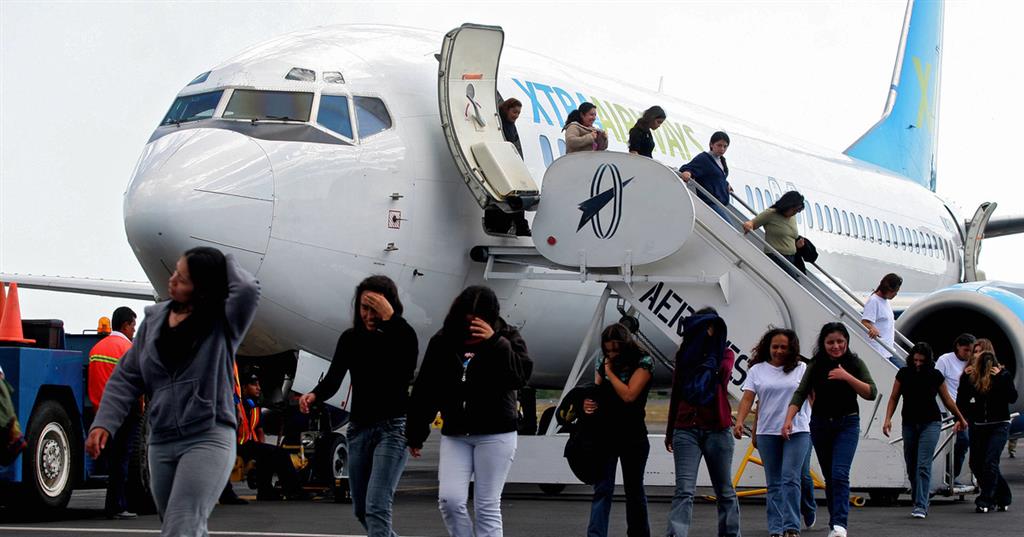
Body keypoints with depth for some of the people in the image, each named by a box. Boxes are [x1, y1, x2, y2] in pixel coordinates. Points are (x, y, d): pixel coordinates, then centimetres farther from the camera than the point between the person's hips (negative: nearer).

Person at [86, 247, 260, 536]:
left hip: (208, 439, -6)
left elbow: (247, 290, -26)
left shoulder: (223, 323, -4)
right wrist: (104, 424, 0)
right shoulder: (154, 320, 9)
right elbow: (126, 377, 11)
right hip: (162, 443, 6)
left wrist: (227, 262, -6)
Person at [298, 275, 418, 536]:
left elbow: (405, 371, -27)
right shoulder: (350, 339, 4)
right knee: (361, 510, 13)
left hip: (393, 427, -6)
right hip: (359, 427, 6)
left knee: (377, 507, -19)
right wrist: (314, 395, -26)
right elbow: (333, 379, -3)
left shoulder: (403, 336, -8)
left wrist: (390, 319, -31)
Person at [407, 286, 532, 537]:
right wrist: (416, 434, 10)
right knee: (449, 500, -10)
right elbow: (425, 390, 9)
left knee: (487, 507, -4)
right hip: (455, 434, 3)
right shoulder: (443, 341, 4)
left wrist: (494, 342, -25)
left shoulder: (506, 336, -2)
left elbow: (521, 375, -17)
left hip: (495, 434, -3)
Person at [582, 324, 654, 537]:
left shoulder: (643, 363, -8)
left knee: (634, 489, 10)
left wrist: (609, 371, -12)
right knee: (602, 488, -5)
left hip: (631, 435, -3)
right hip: (604, 433, 3)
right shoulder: (603, 361, 7)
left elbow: (629, 395, -17)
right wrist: (588, 402, -8)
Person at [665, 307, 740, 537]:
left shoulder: (725, 354, 6)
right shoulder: (684, 355, 12)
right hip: (686, 429, 1)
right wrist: (670, 431, 22)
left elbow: (722, 372, -18)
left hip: (717, 430, -1)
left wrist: (711, 344, -8)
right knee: (684, 490, -11)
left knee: (724, 490, 9)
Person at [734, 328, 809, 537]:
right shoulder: (757, 370, 7)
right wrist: (739, 422, -14)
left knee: (790, 479, -12)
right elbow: (747, 398, 0)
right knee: (774, 483, 6)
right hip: (767, 433, 2)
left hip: (797, 431, -2)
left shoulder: (801, 369, 5)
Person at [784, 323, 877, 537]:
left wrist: (847, 377, -20)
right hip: (820, 424, 2)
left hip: (847, 424, -2)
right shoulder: (816, 365, -1)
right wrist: (789, 419, -21)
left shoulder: (855, 364, -3)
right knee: (829, 477, 10)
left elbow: (871, 393, -9)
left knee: (840, 474, -17)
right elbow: (800, 393, -7)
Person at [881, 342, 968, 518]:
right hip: (909, 424, 3)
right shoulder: (903, 374, -1)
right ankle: (917, 502, 22)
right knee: (911, 467, 8)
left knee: (923, 465, -14)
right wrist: (888, 419, -9)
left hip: (930, 424, -3)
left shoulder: (935, 376, -4)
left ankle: (921, 506, -18)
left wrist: (961, 419, 20)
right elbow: (894, 398, 5)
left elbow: (947, 400, 9)